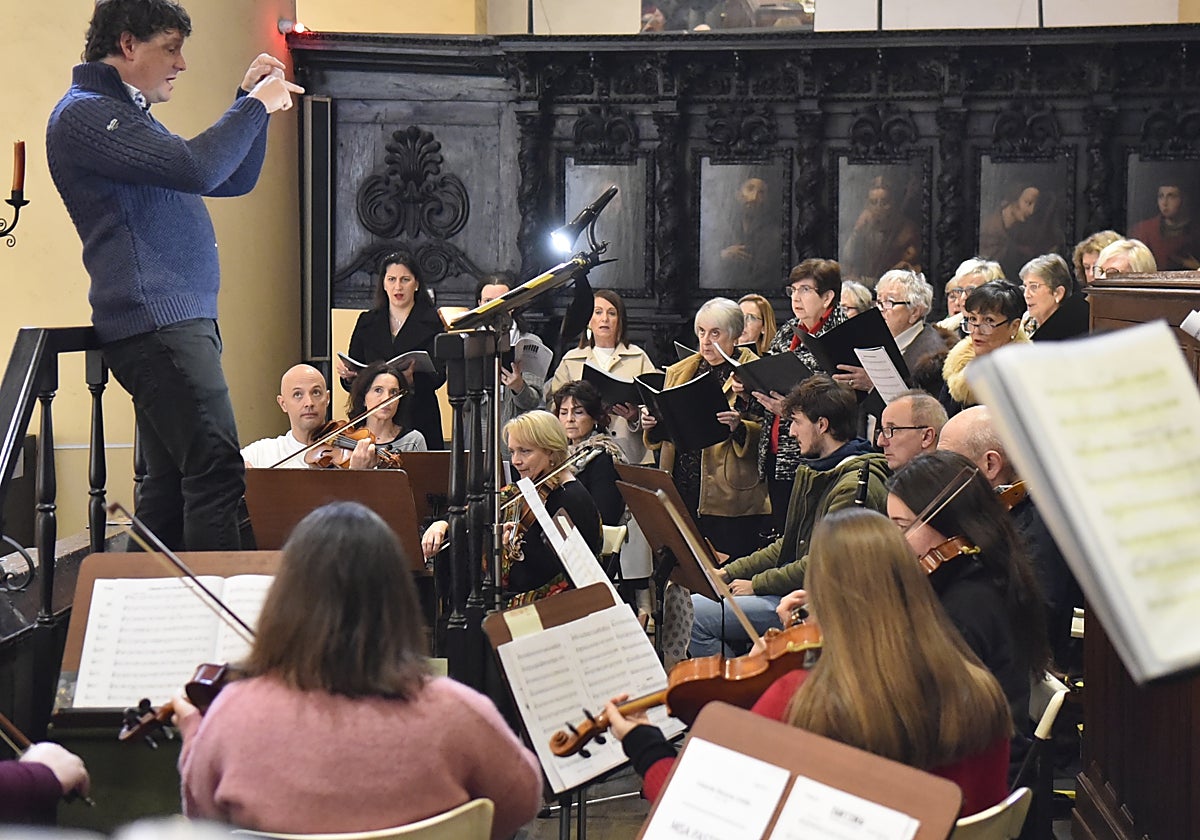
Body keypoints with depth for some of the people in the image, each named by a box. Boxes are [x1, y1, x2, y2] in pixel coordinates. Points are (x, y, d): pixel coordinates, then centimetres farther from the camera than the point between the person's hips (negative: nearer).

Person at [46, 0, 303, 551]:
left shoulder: (131, 114, 23)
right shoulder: (84, 114, -9)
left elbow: (233, 180, 26)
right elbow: (196, 169, -22)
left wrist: (252, 100, 14)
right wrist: (256, 106, -9)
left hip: (180, 320, 11)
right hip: (155, 321, -11)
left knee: (172, 481, 11)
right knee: (216, 471, -18)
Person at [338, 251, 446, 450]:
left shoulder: (432, 323, 3)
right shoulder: (367, 322, 13)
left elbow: (438, 376, -9)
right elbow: (353, 383, 12)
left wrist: (411, 379, -29)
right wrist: (347, 375, -12)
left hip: (418, 421, -2)